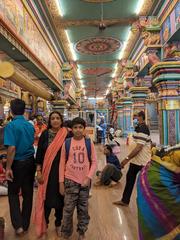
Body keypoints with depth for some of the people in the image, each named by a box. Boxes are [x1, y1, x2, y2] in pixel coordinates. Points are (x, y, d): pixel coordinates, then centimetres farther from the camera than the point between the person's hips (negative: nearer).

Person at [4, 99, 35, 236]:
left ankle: (18, 225, 13)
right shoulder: (30, 125, 2)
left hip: (18, 163, -5)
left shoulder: (11, 126, -16)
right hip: (30, 162, 5)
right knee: (28, 193, 15)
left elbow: (12, 148, -21)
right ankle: (25, 224, 30)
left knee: (13, 193, 15)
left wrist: (8, 168, -15)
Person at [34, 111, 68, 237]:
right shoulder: (45, 134, -3)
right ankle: (44, 223, 32)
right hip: (47, 171, 0)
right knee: (47, 197, 9)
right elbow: (39, 153, -1)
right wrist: (39, 171, -4)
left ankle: (58, 224, 33)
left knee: (59, 197, 12)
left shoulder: (67, 134, -4)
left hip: (61, 171, 0)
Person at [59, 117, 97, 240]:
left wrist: (89, 177, -11)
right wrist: (61, 182, -1)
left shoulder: (89, 143, -4)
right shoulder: (66, 143, -4)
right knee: (68, 208, 8)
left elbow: (94, 162, -1)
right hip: (70, 180, 0)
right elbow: (62, 163, 0)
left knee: (83, 208, 14)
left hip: (85, 181, 1)